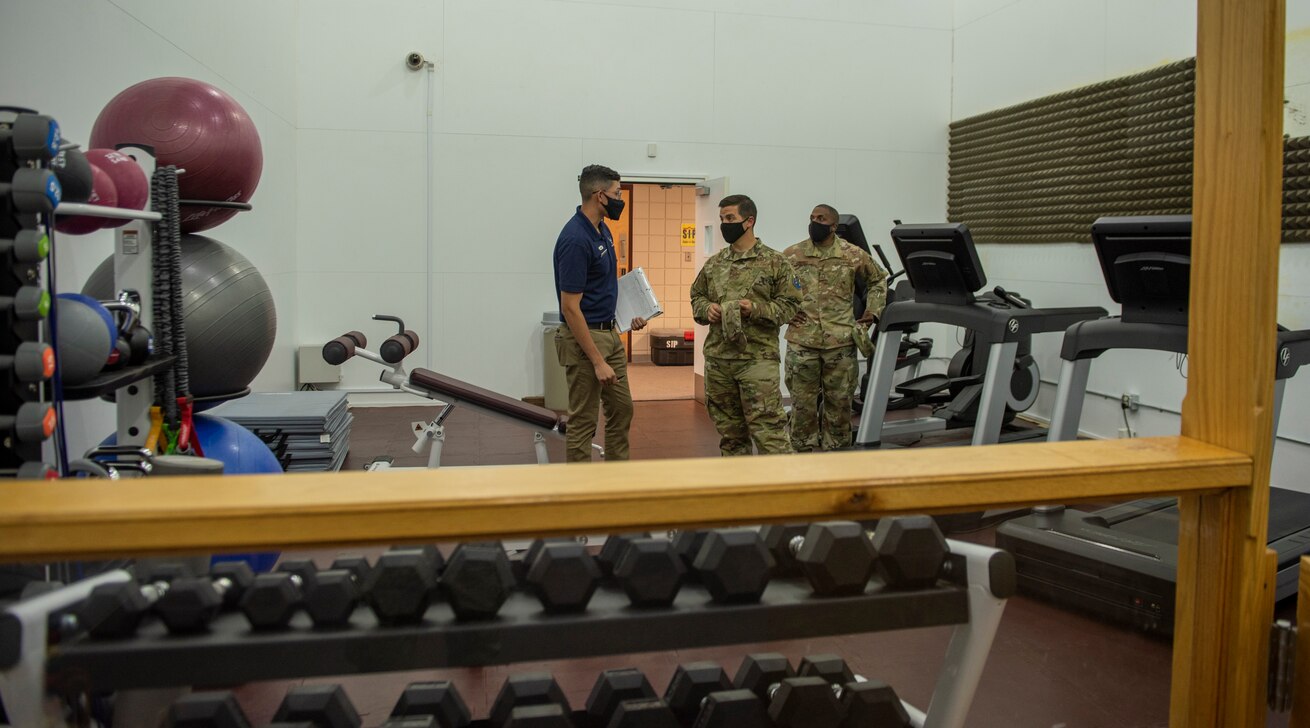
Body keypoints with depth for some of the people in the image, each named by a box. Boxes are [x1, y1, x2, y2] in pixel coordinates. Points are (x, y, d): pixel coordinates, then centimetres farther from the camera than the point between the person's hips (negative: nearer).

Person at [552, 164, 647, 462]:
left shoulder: (603, 230, 7)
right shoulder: (575, 239, -22)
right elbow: (570, 307, -23)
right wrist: (597, 361, -23)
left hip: (610, 334, 10)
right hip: (585, 338, -10)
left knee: (622, 410, 16)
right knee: (583, 421, 1)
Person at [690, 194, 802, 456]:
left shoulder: (774, 262, -2)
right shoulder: (713, 264, 12)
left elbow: (790, 304, -2)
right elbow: (696, 297, 21)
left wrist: (756, 309, -17)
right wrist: (706, 308, -1)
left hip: (757, 358, -5)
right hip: (717, 358, 5)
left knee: (767, 429, -8)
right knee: (729, 430, 13)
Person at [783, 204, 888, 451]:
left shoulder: (854, 255, 2)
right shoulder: (791, 255, 3)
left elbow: (878, 280, 18)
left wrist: (873, 310, 8)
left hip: (841, 341, 0)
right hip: (802, 342, 0)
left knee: (839, 401, 8)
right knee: (802, 401, 4)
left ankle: (836, 451, 20)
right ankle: (804, 451, 15)